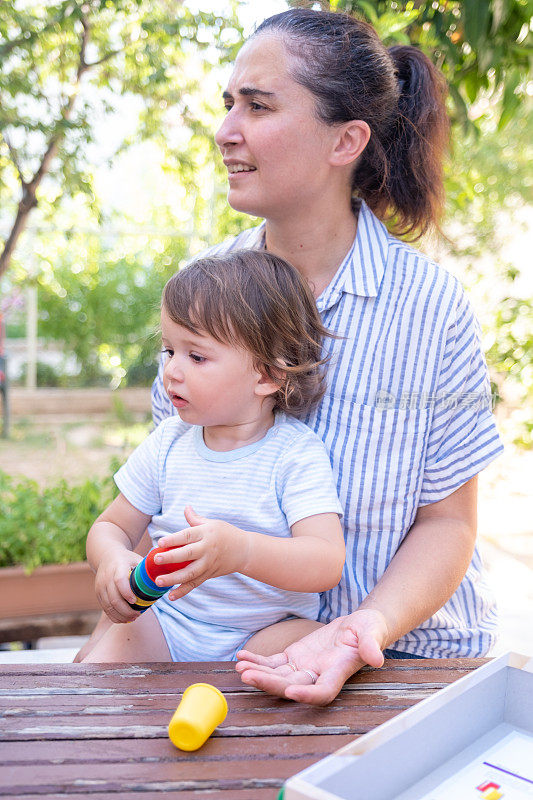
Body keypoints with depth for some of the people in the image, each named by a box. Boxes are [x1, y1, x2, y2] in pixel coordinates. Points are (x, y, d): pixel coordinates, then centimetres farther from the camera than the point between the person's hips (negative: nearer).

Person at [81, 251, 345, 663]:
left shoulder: (295, 453, -13)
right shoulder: (167, 443, 2)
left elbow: (327, 563, -24)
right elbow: (111, 526, 12)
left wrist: (239, 550, -44)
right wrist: (111, 558, -15)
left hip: (269, 627, -2)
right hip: (168, 621, 3)